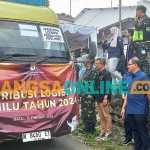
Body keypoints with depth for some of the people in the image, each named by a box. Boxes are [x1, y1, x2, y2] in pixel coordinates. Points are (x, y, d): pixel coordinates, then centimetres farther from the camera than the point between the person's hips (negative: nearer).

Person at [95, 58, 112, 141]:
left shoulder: (107, 73, -10)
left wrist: (105, 97, -20)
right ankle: (103, 132, 22)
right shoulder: (99, 74, 14)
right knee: (101, 116, 13)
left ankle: (108, 133, 9)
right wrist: (96, 96, 16)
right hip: (99, 98, 8)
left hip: (104, 99, -8)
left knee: (106, 116, 0)